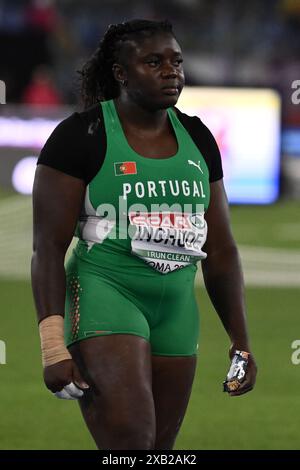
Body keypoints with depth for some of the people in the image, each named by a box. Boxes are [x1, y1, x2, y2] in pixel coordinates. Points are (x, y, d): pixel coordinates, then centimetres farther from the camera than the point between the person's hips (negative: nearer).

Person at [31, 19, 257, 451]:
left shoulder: (196, 138, 10)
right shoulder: (81, 136, -7)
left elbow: (220, 250, 14)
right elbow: (48, 246, -10)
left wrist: (241, 343, 10)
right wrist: (54, 347, -19)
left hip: (175, 310, 6)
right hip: (105, 299, -6)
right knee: (131, 445, -22)